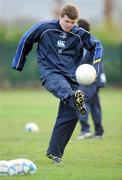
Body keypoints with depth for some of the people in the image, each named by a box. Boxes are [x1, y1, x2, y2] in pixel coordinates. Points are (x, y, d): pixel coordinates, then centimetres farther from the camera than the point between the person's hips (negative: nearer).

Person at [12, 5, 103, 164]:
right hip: (49, 72, -3)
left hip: (70, 77, 3)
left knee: (71, 115, -6)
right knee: (63, 87, -38)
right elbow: (26, 40, 11)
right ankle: (75, 98, -75)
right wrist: (18, 64, 16)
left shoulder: (79, 34, 4)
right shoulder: (44, 28, -1)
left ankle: (54, 152, 5)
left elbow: (97, 46, 15)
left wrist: (95, 66, -1)